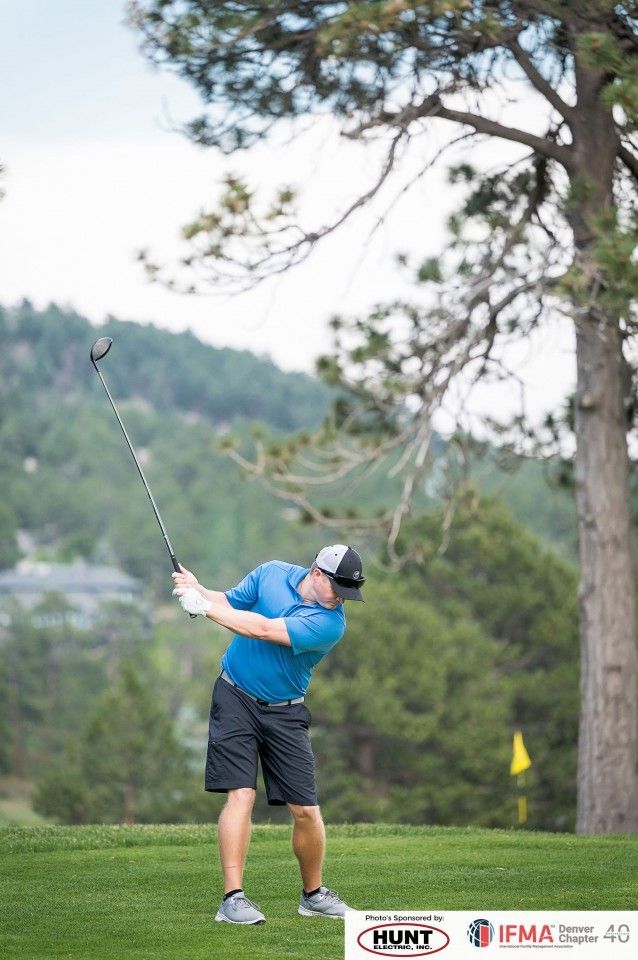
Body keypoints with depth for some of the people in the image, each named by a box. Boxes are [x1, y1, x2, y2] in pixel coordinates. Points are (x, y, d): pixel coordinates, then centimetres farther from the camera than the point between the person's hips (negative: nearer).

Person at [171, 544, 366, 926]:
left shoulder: (330, 623, -17)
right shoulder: (272, 574, -5)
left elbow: (262, 629, -23)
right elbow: (229, 602, 7)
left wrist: (204, 606, -20)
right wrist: (198, 590, -15)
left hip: (285, 713, 0)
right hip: (236, 698, 0)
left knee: (306, 809, -2)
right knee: (241, 794, -14)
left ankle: (313, 894, 20)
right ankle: (233, 898, -14)